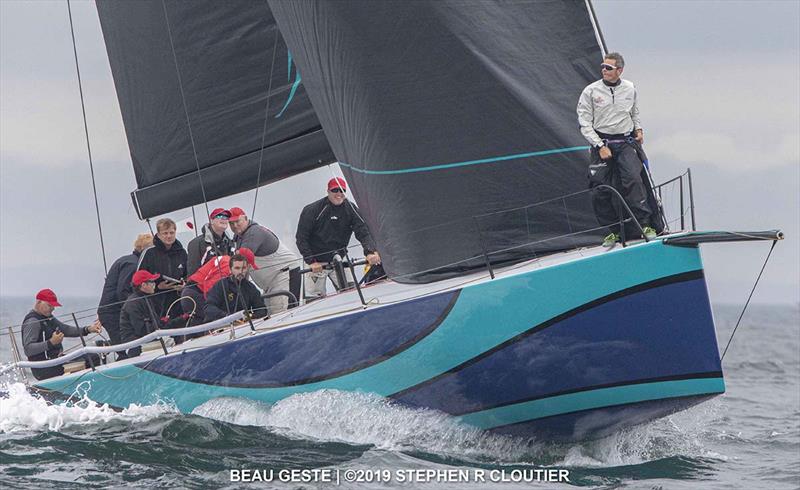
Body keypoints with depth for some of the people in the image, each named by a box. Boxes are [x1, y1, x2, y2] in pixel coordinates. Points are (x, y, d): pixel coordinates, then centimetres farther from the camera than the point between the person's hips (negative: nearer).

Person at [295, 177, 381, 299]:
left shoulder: (351, 209, -5)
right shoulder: (312, 210, -14)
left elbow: (363, 232, -15)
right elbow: (301, 238, -12)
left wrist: (370, 251, -35)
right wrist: (311, 261, -22)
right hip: (316, 262, -3)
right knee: (314, 298, -5)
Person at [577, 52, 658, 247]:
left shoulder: (630, 89, 8)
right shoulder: (591, 91, -1)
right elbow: (585, 123, -2)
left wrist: (638, 129, 8)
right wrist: (600, 146, -9)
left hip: (626, 143, 0)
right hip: (602, 143, 0)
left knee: (633, 179, -21)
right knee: (601, 191, -6)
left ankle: (645, 224, -19)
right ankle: (613, 230, 7)